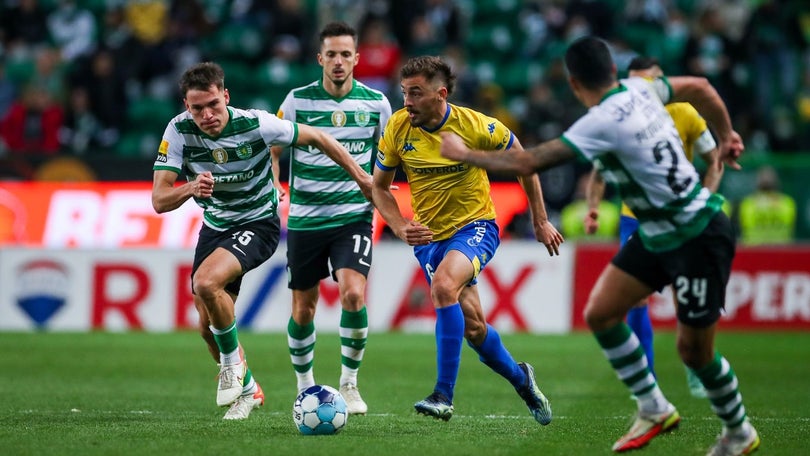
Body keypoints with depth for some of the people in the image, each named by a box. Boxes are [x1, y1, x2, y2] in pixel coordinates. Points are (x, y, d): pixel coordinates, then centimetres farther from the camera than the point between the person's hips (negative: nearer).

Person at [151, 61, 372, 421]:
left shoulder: (256, 124, -25)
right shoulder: (179, 131, -18)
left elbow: (316, 138, -9)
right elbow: (159, 200, -22)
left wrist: (360, 176, -2)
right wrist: (191, 188, -44)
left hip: (258, 225, -5)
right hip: (215, 226, 5)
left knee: (206, 283, -30)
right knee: (208, 326, 5)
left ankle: (232, 362, -6)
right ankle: (247, 389, 31)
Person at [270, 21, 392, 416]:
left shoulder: (375, 103, 0)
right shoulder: (298, 100, -3)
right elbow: (273, 150, 5)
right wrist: (273, 185, -12)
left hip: (354, 215, -1)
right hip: (305, 217, 1)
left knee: (353, 294, -21)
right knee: (303, 308, 8)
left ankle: (349, 382, -4)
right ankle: (305, 386, 29)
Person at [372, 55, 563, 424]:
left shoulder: (476, 126, -16)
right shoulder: (398, 128, -9)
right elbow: (379, 187, 5)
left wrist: (540, 221, 4)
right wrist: (399, 226, -13)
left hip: (475, 227, -4)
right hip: (429, 237, 4)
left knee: (443, 285, -33)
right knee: (473, 328, 3)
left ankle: (443, 396, -31)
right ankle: (521, 380, 34)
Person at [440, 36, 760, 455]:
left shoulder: (603, 123, -25)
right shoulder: (640, 90, -1)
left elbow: (527, 163, -25)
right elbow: (700, 87, 15)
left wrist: (464, 154, -12)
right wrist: (726, 135, 31)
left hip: (697, 237, -9)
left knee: (693, 349, 0)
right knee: (600, 313, 3)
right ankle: (654, 409, 14)